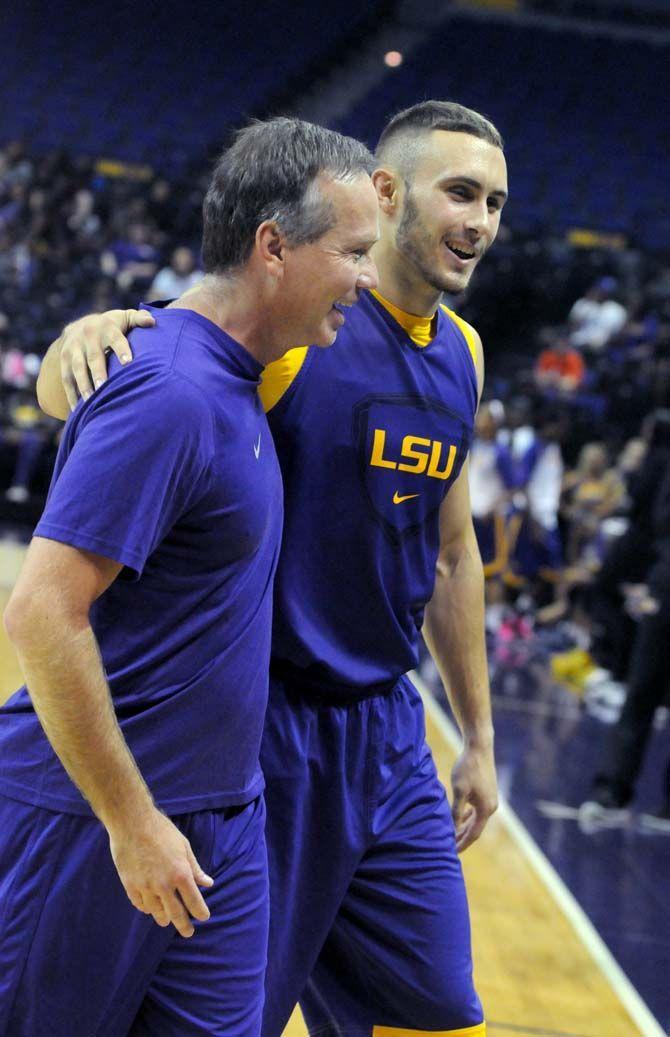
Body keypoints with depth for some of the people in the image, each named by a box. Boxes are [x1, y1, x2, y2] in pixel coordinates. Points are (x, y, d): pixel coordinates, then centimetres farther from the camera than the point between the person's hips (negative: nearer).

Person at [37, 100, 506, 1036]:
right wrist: (87, 333, -38)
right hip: (266, 722, -7)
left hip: (387, 733, 7)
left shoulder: (460, 355, 9)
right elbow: (63, 396, -14)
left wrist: (479, 737, 21)